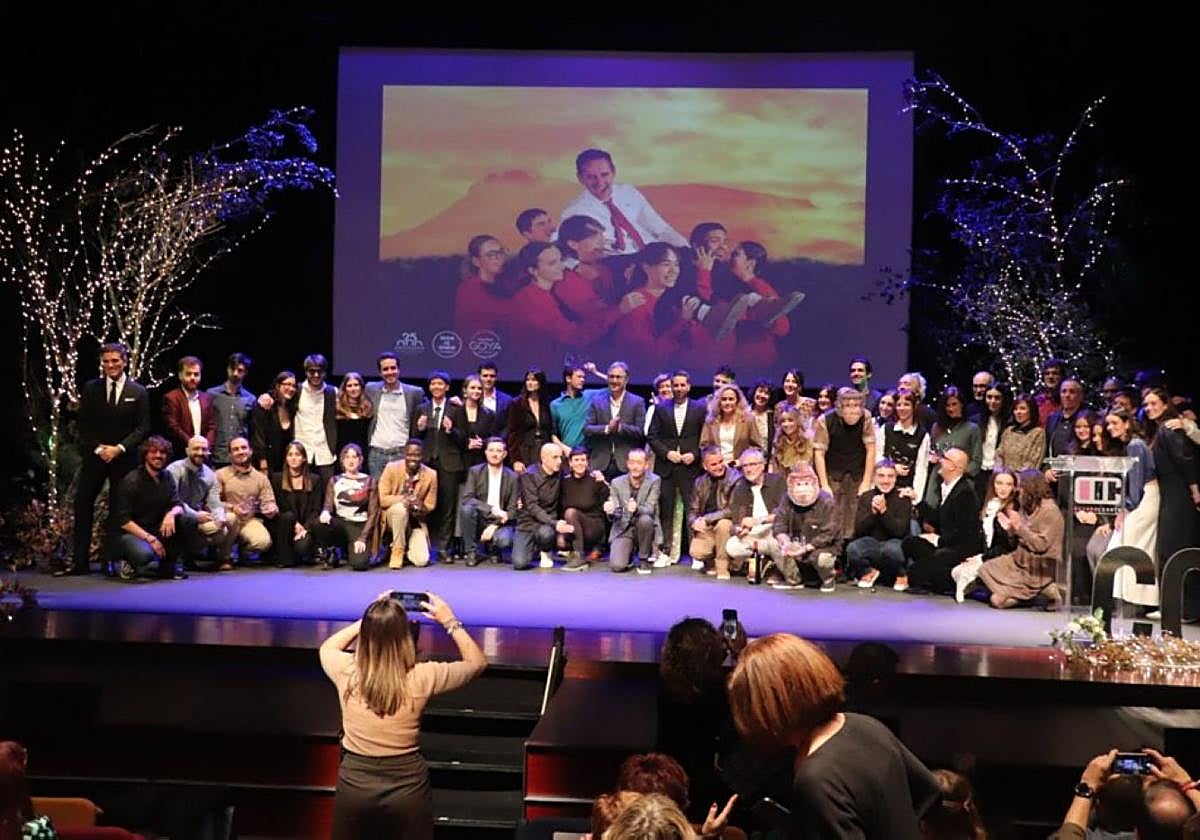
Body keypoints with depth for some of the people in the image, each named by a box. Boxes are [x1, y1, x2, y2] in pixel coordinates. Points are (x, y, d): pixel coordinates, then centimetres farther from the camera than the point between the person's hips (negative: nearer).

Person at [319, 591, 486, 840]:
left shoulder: (347, 671, -13)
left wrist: (369, 620, 12)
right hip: (408, 788, -1)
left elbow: (327, 648, 14)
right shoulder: (421, 678, -17)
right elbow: (477, 662, 1)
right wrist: (450, 622, 6)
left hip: (354, 785, 2)